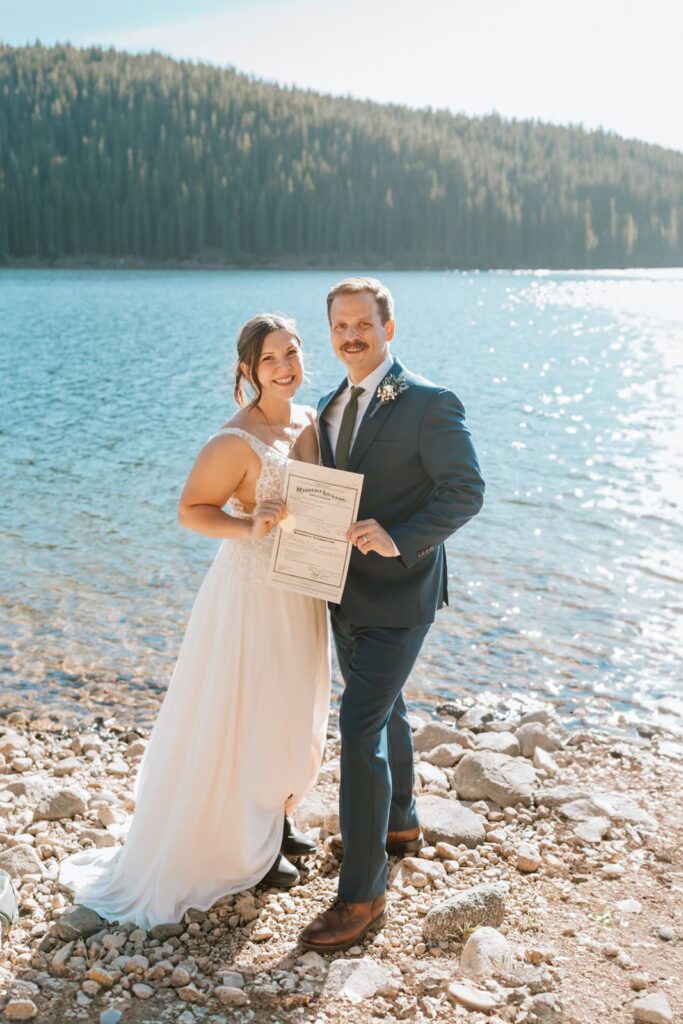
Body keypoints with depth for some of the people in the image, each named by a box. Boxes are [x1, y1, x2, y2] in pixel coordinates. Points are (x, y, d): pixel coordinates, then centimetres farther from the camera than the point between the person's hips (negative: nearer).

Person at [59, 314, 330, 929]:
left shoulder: (312, 422, 4)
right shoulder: (238, 440, -20)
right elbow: (191, 509, -16)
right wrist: (249, 527, -29)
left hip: (301, 594, 8)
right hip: (252, 594, -8)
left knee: (293, 713, 20)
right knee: (246, 718, 7)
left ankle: (277, 817, 42)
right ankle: (246, 847, 26)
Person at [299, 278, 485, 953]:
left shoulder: (429, 403, -13)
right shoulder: (329, 408, 10)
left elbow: (466, 490, -17)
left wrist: (398, 538, -28)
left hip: (397, 594, -8)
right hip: (345, 591, 8)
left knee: (360, 726, -11)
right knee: (383, 710, 23)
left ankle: (361, 893, 0)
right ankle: (399, 825, 45)